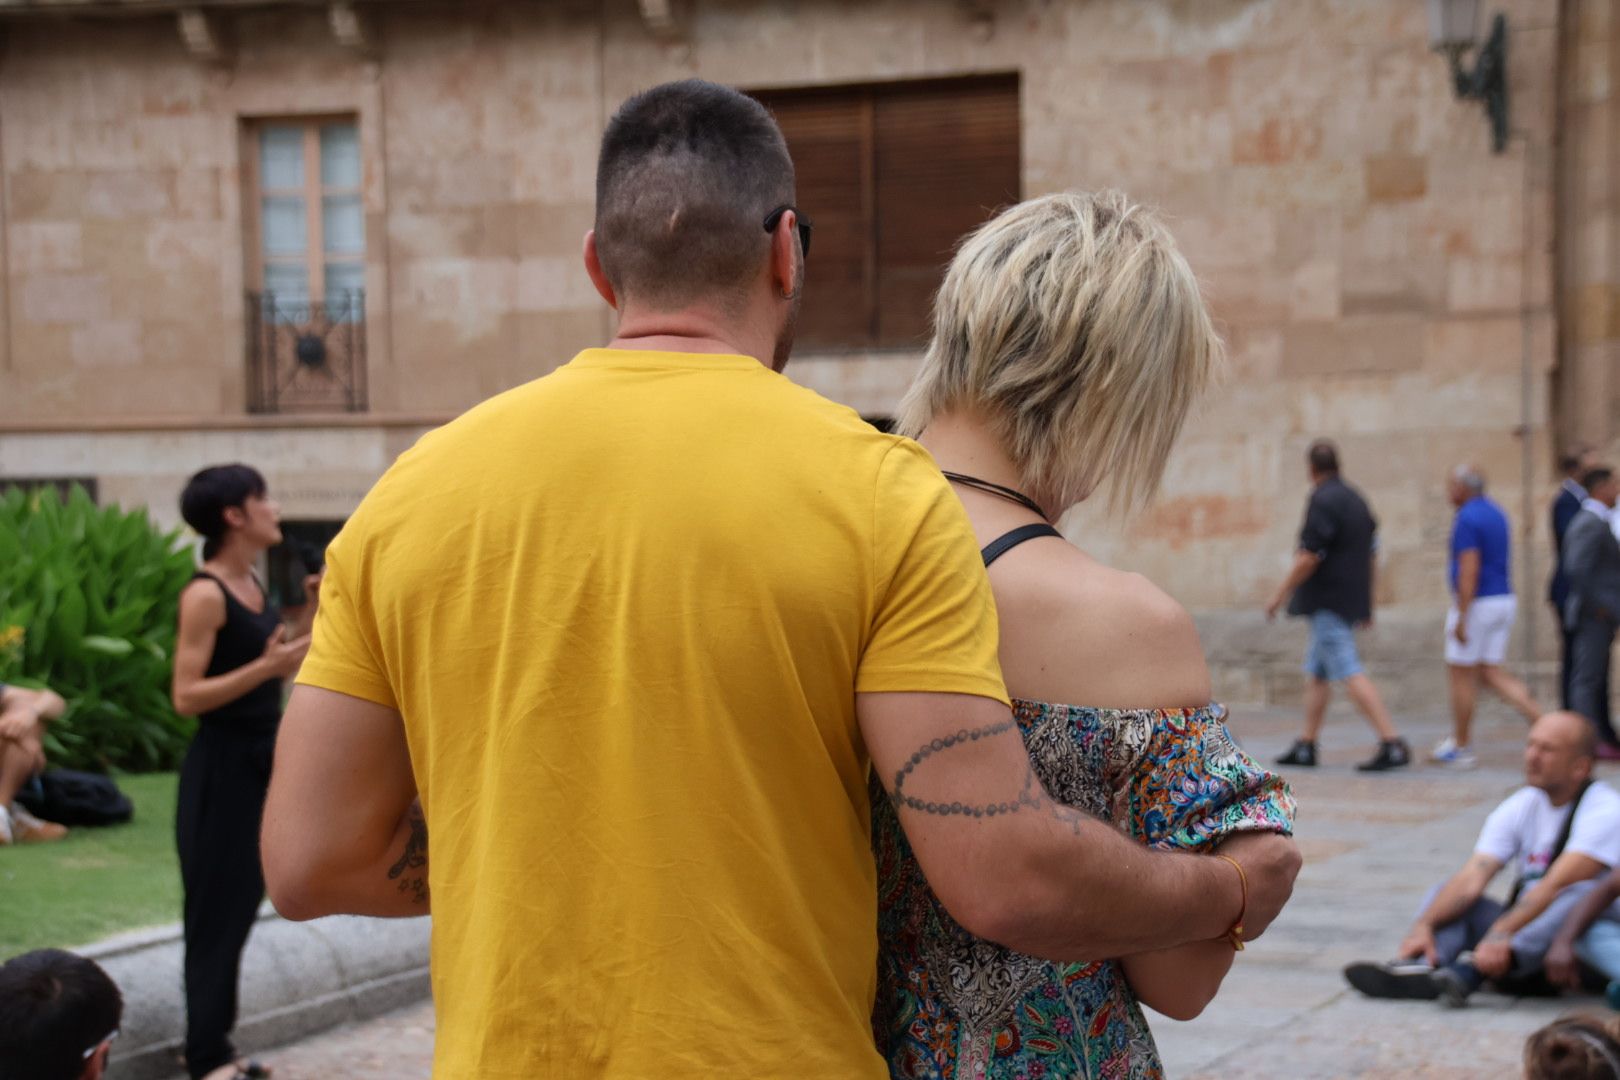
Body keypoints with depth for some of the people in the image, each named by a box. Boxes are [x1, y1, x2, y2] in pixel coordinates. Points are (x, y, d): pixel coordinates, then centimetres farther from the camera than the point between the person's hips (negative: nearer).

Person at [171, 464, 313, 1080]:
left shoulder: (251, 584, 9)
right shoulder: (205, 595, -16)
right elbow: (186, 696, -20)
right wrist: (267, 666, -27)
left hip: (260, 758, 9)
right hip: (221, 767, -9)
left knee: (242, 903, 14)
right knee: (217, 911, -2)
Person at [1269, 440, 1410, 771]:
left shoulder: (1323, 501, -15)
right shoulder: (1355, 498, 14)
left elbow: (1310, 556, -20)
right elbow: (1370, 549, 19)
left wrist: (1280, 595, -11)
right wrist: (1363, 601, 25)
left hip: (1328, 602, -10)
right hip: (1352, 600, 10)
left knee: (1351, 675, -12)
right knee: (1317, 673, 16)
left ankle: (1392, 743, -19)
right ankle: (1306, 746, 20)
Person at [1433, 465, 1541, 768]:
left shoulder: (1467, 519, -16)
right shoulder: (1496, 514, 14)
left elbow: (1469, 570, -22)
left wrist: (1461, 618, -22)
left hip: (1477, 604, -9)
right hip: (1504, 600, 9)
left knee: (1460, 674, 1)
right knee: (1491, 673, 10)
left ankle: (1460, 747, 7)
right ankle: (1540, 719, -5)